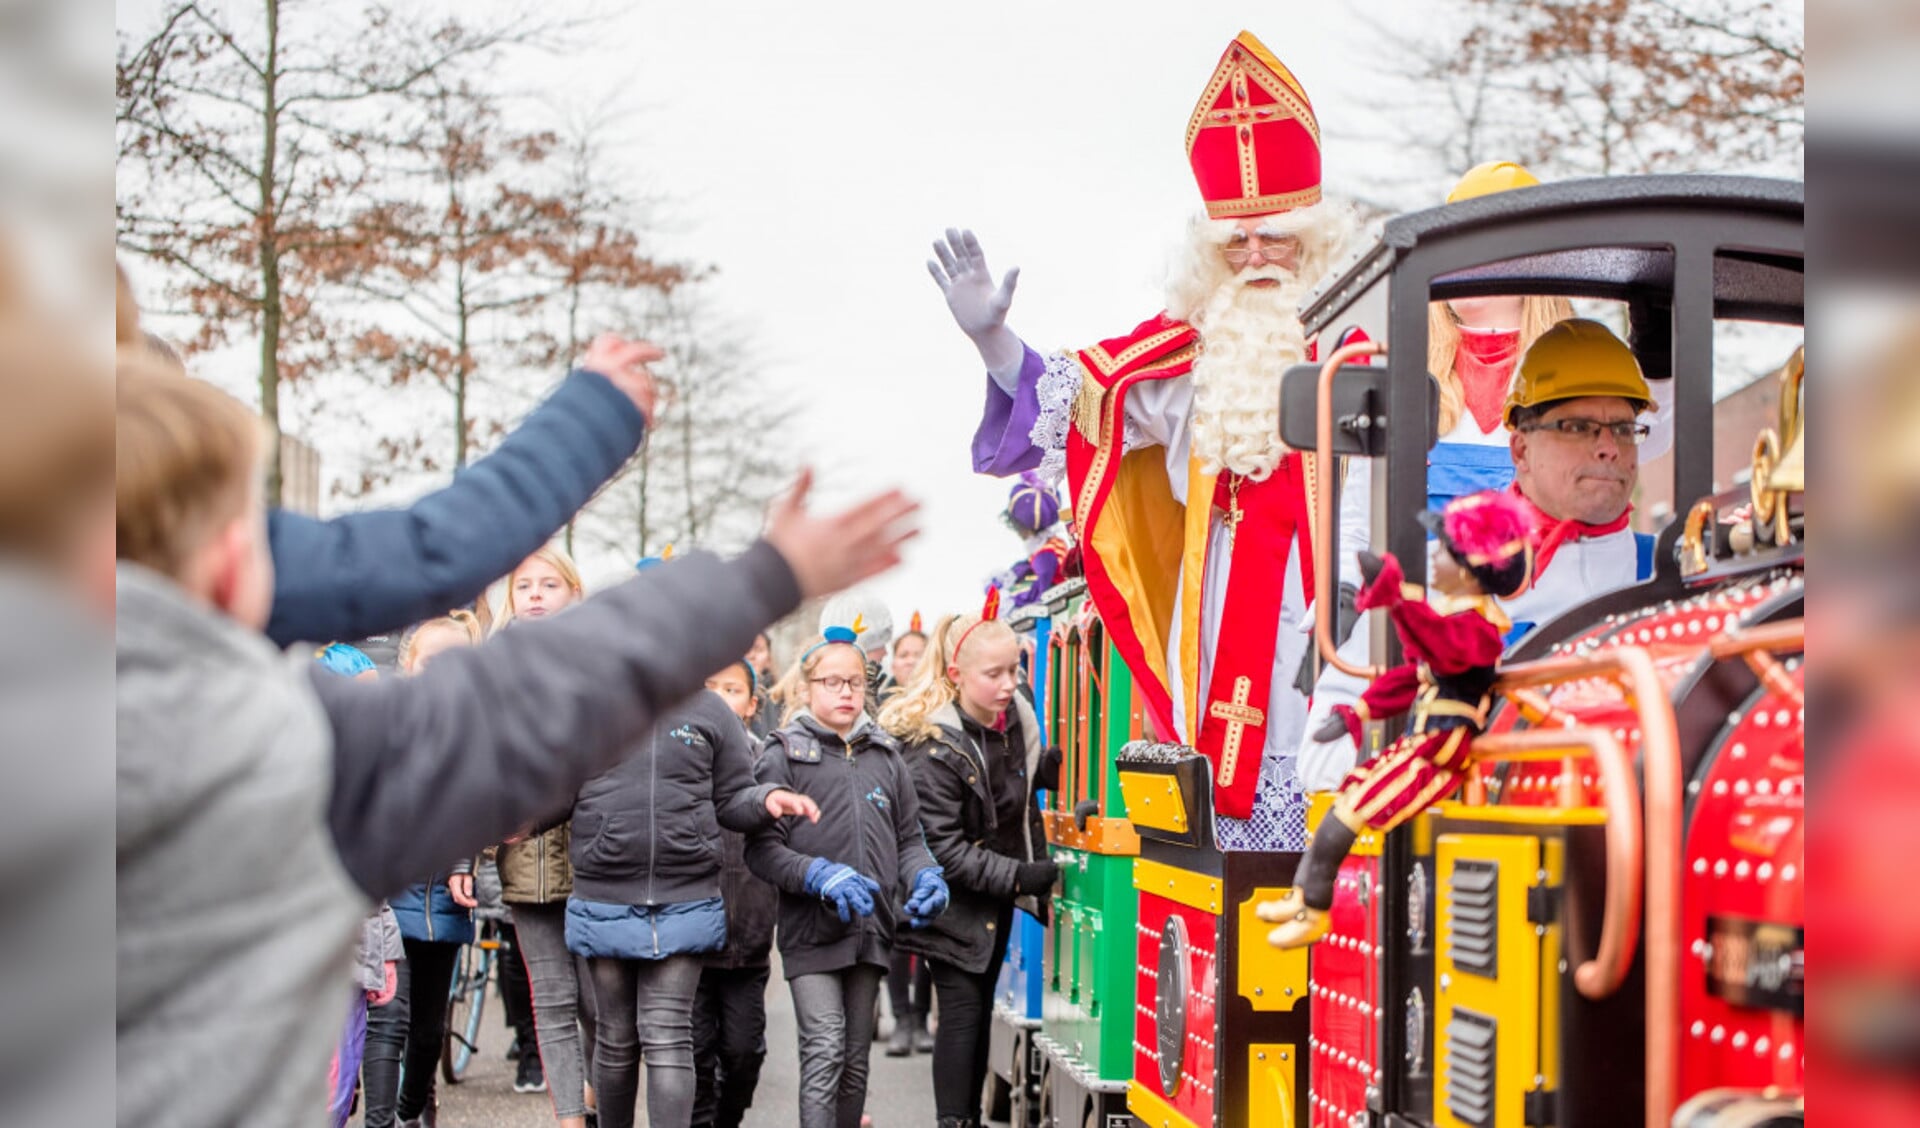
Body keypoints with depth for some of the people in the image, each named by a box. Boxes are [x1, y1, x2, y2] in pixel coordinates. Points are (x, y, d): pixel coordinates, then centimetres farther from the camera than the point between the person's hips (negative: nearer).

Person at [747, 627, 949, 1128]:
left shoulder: (884, 755, 12)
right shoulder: (784, 755, -2)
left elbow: (908, 838, 18)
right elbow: (761, 850, -7)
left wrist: (925, 878, -2)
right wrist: (822, 876, -21)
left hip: (870, 931, 5)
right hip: (811, 931, -5)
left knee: (856, 1058, 12)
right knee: (824, 1052, -14)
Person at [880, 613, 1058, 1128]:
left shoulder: (1015, 718, -2)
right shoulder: (933, 748, -24)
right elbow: (946, 852, -25)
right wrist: (1019, 876, -26)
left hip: (999, 899, 7)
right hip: (953, 902, -7)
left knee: (982, 1007, 14)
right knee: (962, 1009, -8)